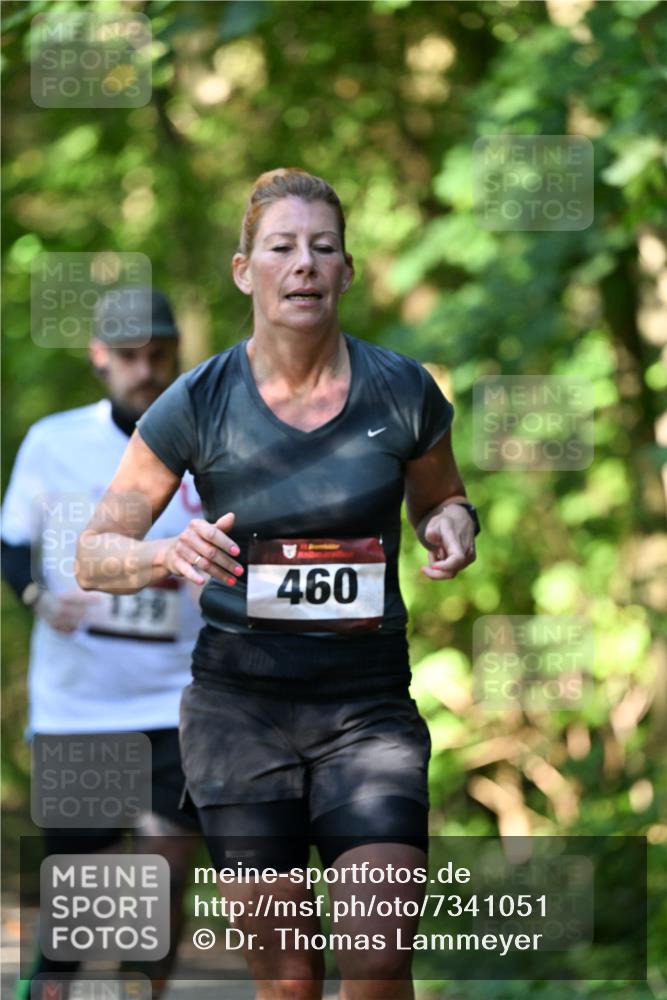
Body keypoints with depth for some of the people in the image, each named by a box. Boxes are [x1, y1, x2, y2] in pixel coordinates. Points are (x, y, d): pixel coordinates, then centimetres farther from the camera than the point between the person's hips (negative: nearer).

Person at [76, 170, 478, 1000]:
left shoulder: (401, 391, -1)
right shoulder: (198, 404, -4)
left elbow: (439, 498, 19)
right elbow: (92, 555, 1)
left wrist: (453, 527, -6)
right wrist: (168, 555, -21)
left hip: (369, 705, 1)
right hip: (240, 706, 0)